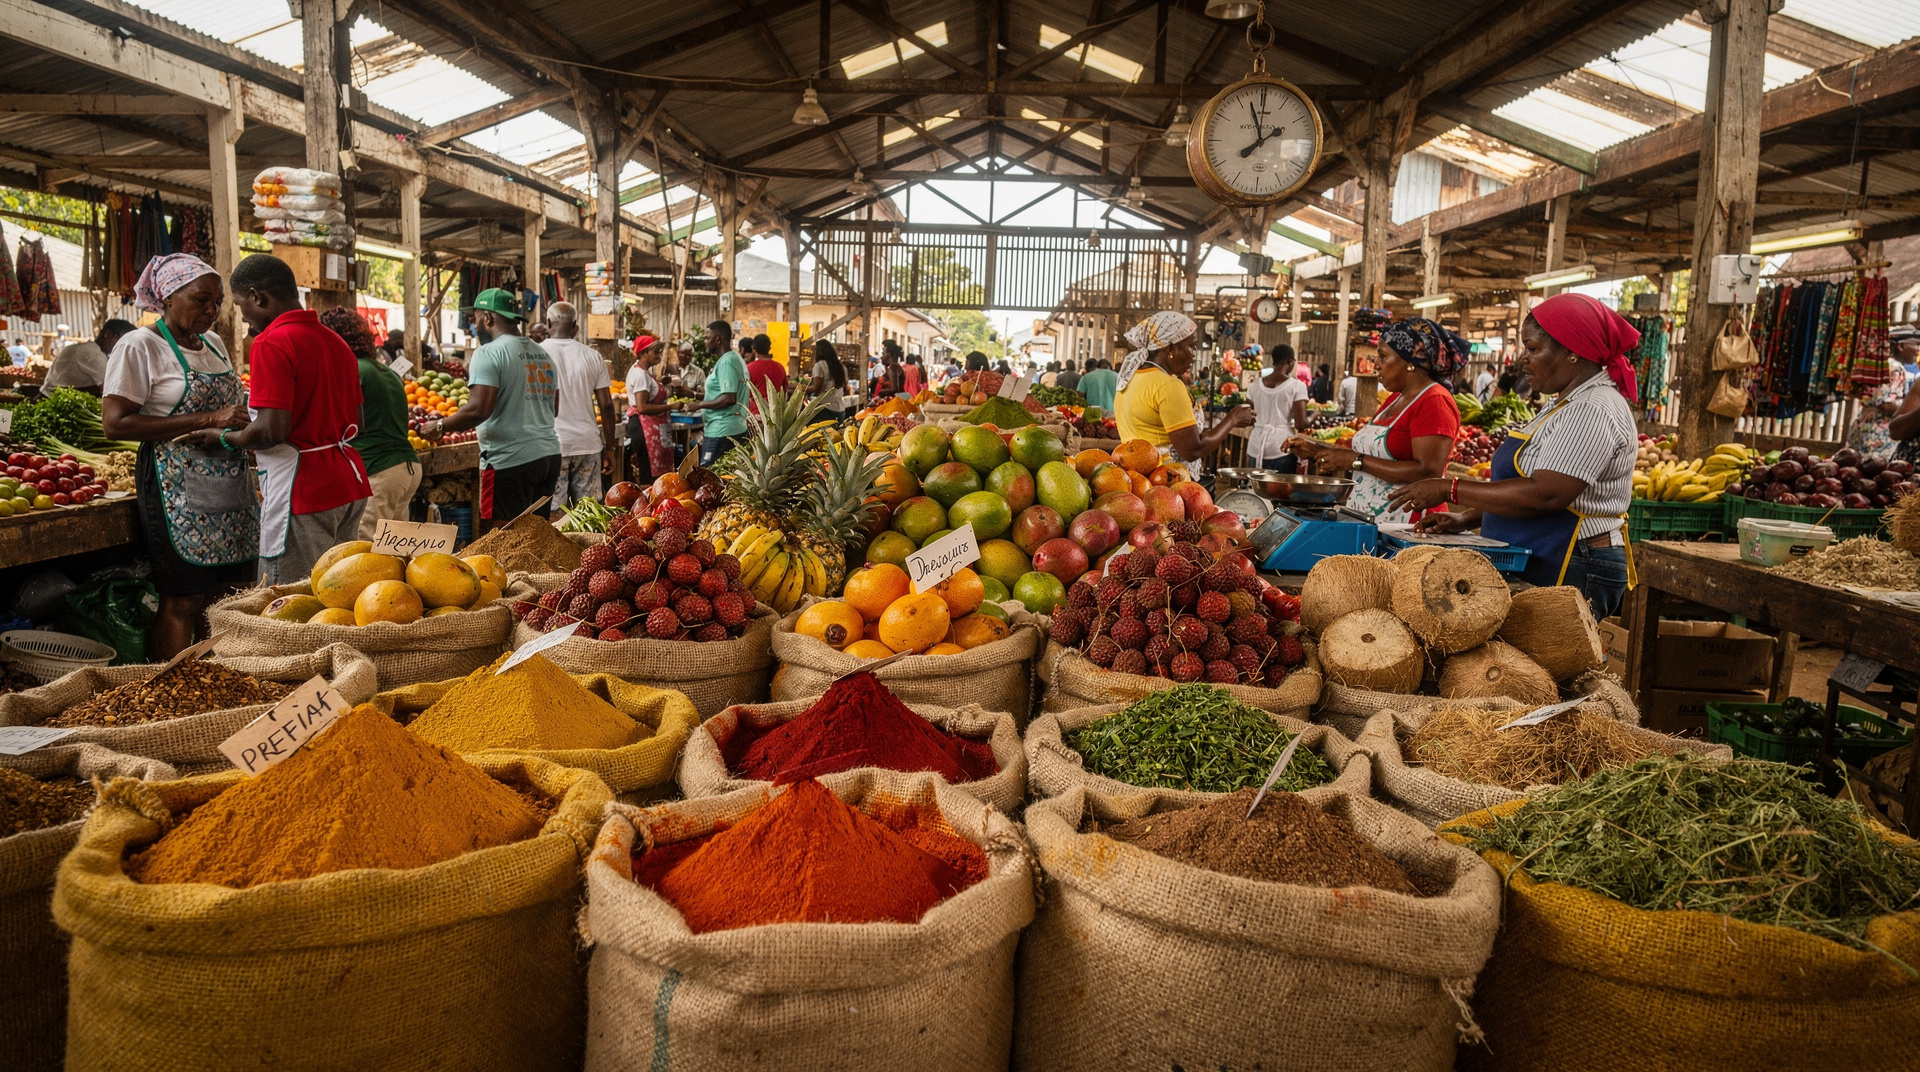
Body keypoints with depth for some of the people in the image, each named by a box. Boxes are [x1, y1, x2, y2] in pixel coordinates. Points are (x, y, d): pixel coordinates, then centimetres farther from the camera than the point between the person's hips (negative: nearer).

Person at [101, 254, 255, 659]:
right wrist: (207, 420, -19)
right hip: (178, 487, -7)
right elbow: (115, 422, -13)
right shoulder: (139, 346, -5)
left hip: (232, 486, 7)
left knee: (231, 594, 7)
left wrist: (244, 424, 4)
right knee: (183, 602, -5)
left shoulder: (214, 344, 16)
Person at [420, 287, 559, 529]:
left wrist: (439, 426, -5)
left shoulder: (489, 353, -9)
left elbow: (479, 409, -20)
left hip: (511, 461, -8)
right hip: (549, 456, 8)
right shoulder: (543, 355, 14)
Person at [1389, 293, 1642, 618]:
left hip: (1572, 577, -10)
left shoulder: (1592, 412, -16)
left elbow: (1544, 495, -25)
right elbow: (1525, 482, 22)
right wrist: (1467, 518, 9)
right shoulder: (1571, 404, 19)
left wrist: (1450, 490, -18)